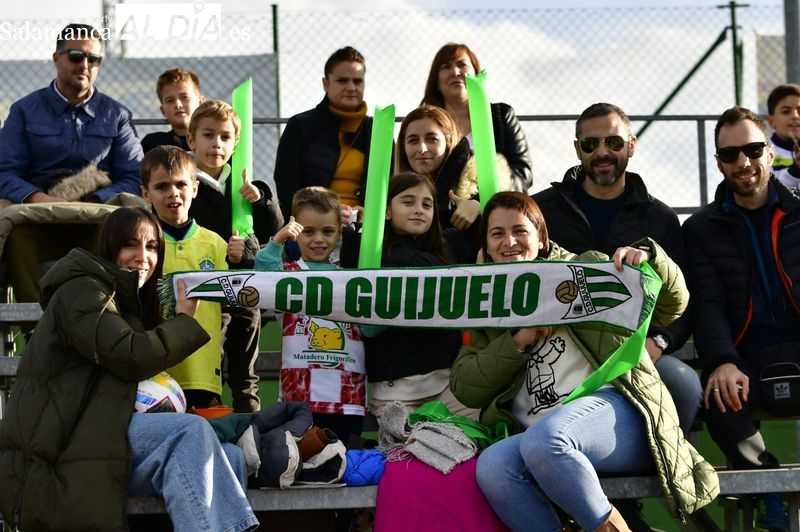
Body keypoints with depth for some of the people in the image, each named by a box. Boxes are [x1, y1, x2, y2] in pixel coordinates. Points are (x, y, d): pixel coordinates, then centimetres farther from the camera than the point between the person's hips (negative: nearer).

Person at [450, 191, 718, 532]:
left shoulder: (585, 269, 16)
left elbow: (672, 305, 13)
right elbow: (464, 388, 12)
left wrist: (649, 257, -7)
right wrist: (518, 340, -1)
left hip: (613, 409, -3)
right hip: (538, 436, 3)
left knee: (543, 440, -36)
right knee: (491, 466, -32)